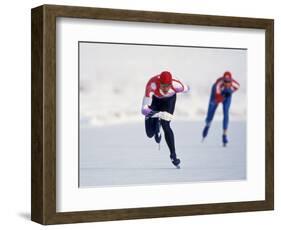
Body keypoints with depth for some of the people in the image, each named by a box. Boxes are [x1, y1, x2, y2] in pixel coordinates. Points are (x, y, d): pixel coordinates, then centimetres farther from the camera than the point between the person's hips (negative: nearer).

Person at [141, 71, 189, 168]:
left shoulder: (176, 85, -39)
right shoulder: (152, 86, -44)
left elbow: (186, 89, -13)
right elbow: (144, 109, -48)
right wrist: (160, 114, -62)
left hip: (169, 99, 0)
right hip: (154, 98, 0)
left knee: (165, 125, -21)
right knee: (150, 133, 0)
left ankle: (173, 155, -6)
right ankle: (157, 126, 39)